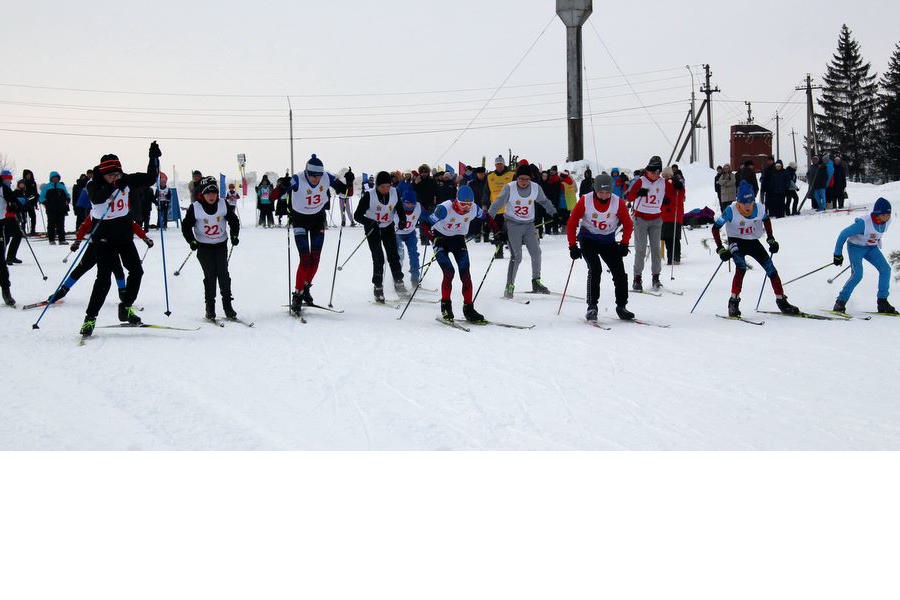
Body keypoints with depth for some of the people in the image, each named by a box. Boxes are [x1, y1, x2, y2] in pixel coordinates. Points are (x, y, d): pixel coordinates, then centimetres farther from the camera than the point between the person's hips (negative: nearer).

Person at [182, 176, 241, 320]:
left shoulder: (224, 204, -7)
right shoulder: (195, 208, -13)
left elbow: (234, 220, 7)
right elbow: (186, 226, -4)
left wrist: (234, 236, -3)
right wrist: (192, 241, -14)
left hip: (221, 245, 2)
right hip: (204, 247, -2)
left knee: (223, 274, -2)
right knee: (210, 276, -6)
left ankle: (228, 305, 6)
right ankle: (210, 307, 4)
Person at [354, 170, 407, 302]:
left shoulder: (394, 193, -11)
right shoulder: (369, 196, -23)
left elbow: (400, 209, 5)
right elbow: (357, 216, -19)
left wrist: (402, 221, -15)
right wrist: (370, 222, -36)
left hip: (388, 228, 3)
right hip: (373, 230, -3)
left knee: (393, 255, -1)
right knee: (378, 258, -9)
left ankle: (398, 282, 14)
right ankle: (378, 288, 0)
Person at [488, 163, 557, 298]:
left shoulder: (536, 188, -3)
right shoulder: (510, 188, -12)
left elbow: (545, 201, 16)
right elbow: (497, 203, -10)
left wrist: (554, 214, 16)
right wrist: (489, 217, -20)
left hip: (529, 225, 4)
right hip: (513, 225, -4)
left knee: (536, 253, -5)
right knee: (516, 257, -13)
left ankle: (536, 282, 13)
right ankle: (509, 286, -5)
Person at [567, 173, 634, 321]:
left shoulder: (618, 202, -14)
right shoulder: (585, 201, -18)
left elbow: (628, 225, 1)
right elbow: (572, 224, -8)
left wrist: (624, 244, -6)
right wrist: (573, 246, -11)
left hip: (608, 241, 3)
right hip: (588, 239, -3)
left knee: (619, 272, -5)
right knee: (595, 269, -21)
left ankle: (621, 306, 9)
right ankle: (592, 307, -15)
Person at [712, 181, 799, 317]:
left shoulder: (760, 208, -15)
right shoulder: (731, 211, -25)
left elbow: (766, 220, 9)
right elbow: (715, 228, -17)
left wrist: (771, 239, 5)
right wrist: (721, 249, -20)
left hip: (753, 242, 4)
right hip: (736, 242, -4)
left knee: (771, 269, -2)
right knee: (741, 268, -29)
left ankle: (781, 301, 11)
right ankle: (733, 302, -22)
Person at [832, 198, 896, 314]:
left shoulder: (887, 221, -13)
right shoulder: (864, 223, -32)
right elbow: (844, 234, -23)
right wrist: (838, 254, -18)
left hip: (871, 248, 6)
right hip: (856, 247, -6)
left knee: (885, 269, -10)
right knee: (857, 275, -23)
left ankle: (882, 303, -3)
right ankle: (840, 302, -11)